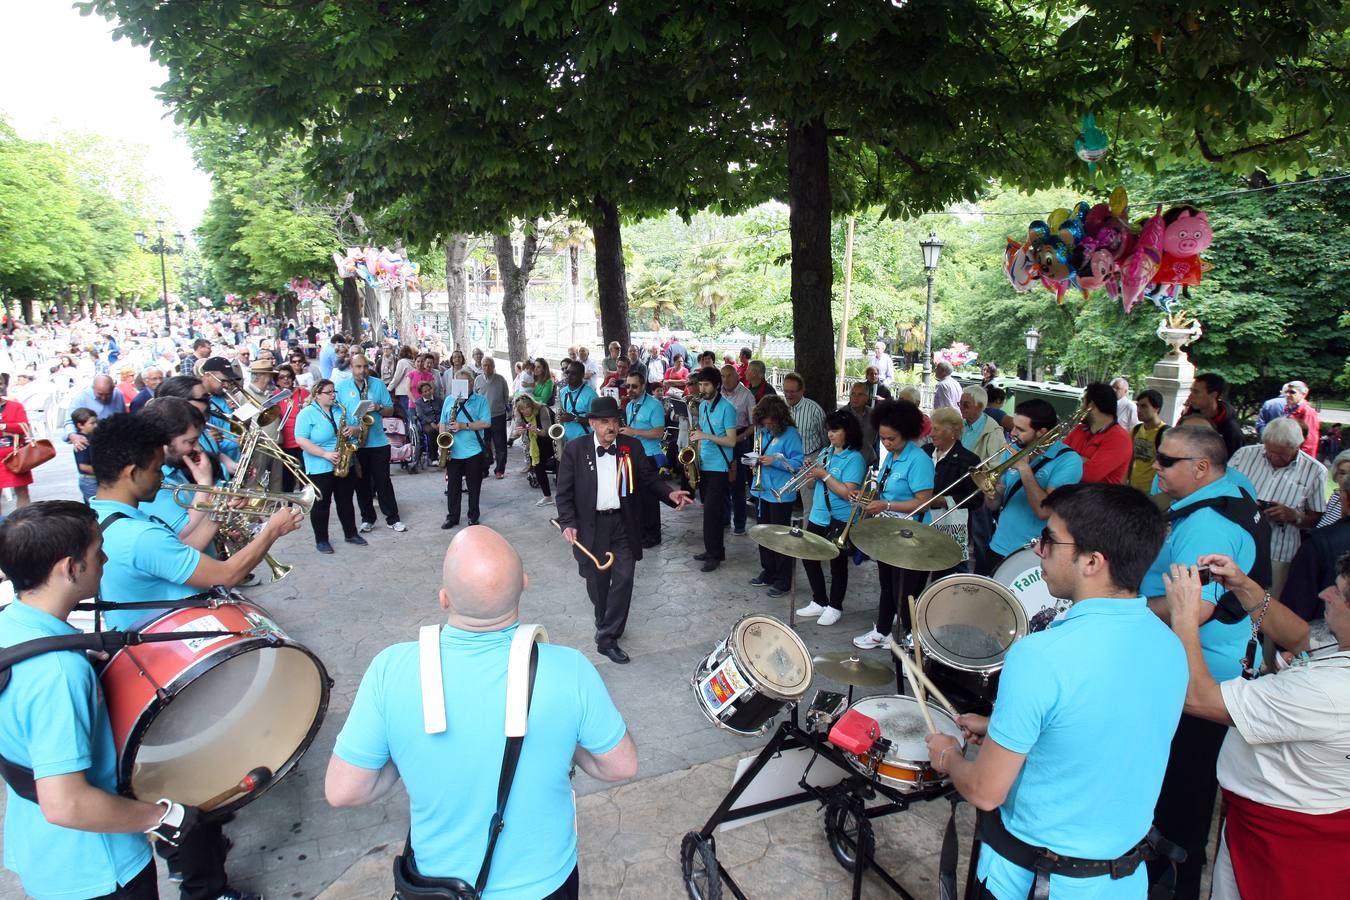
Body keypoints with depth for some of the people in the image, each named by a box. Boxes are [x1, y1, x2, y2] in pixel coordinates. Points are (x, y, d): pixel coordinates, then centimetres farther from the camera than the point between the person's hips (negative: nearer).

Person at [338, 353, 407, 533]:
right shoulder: (342, 387, 3)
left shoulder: (378, 384, 4)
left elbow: (391, 411, 5)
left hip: (378, 442, 0)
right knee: (361, 482, 9)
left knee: (383, 481, 3)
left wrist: (378, 407, -15)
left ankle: (393, 518, 9)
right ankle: (367, 519, 20)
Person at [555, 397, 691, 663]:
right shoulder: (574, 449, -4)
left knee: (623, 579, -5)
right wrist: (568, 524, -14)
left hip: (623, 524, 1)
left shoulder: (632, 447, 0)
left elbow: (649, 479, 6)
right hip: (590, 526, -1)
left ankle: (607, 638, 4)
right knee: (597, 581, 11)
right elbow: (564, 492, -2)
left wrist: (670, 494, -12)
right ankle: (604, 624, 37)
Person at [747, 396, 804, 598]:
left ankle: (783, 581, 13)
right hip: (762, 490, 8)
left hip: (781, 494, -7)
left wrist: (775, 461, -26)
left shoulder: (790, 434, -14)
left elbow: (798, 463, -16)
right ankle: (768, 573, 32)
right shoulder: (764, 431, 6)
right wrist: (756, 464, 0)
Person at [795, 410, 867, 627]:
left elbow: (847, 492, -23)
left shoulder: (854, 458, -14)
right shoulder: (826, 453, 9)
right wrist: (810, 471, -7)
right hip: (817, 517, 8)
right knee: (808, 557, 13)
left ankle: (834, 607, 22)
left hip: (840, 521, -8)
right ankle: (819, 602, 28)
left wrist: (824, 474, -20)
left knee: (837, 565, 6)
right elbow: (810, 485, 13)